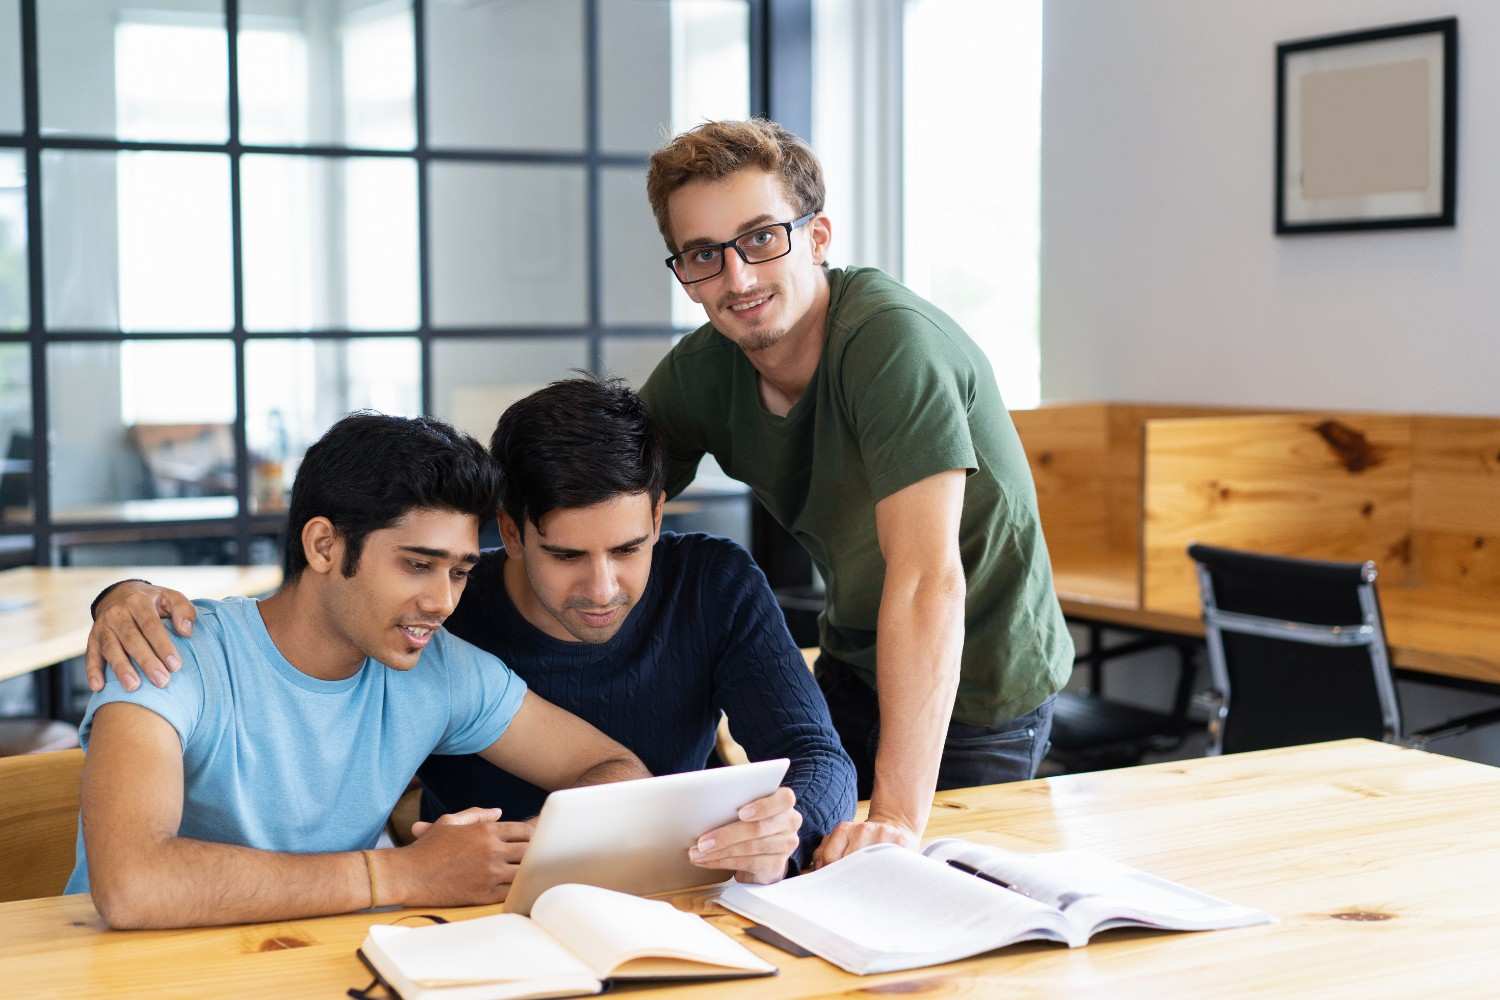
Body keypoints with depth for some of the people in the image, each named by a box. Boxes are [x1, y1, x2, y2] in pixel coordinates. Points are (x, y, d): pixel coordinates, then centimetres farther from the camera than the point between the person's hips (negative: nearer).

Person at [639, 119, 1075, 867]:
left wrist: (900, 816, -44)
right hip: (853, 668, 6)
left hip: (973, 689, -6)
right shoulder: (699, 370, -10)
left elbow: (928, 579, -38)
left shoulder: (891, 340, -31)